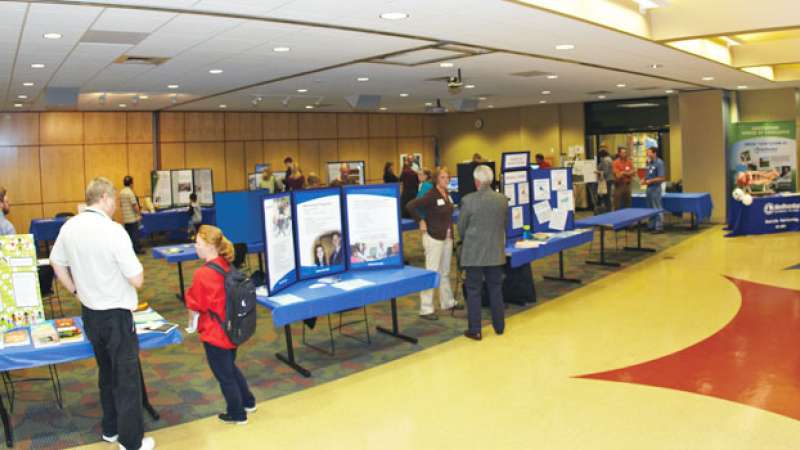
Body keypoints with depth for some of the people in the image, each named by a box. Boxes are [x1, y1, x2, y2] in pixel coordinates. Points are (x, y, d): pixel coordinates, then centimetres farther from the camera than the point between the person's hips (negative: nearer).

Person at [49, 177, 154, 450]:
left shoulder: (69, 228, -1)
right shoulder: (114, 231, -23)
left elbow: (57, 264, 15)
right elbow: (137, 280, -22)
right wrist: (135, 270, -2)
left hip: (89, 313, 7)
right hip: (116, 315, -7)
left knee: (107, 373, 23)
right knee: (127, 378, 6)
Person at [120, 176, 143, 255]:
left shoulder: (121, 192, 9)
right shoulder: (130, 192, -17)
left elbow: (121, 205, 16)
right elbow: (135, 205, -19)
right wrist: (139, 214, -10)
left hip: (125, 218, 8)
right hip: (132, 217, -8)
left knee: (128, 233, 12)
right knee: (135, 233, -1)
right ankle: (136, 249, 3)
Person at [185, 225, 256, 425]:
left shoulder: (202, 274, -25)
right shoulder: (225, 266, 0)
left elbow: (196, 304, -14)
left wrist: (189, 294, 3)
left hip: (214, 333, -8)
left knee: (223, 375, 10)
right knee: (230, 367, 27)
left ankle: (237, 414, 25)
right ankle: (248, 402, 39)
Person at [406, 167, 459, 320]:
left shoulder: (447, 195, 9)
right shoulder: (431, 195, -15)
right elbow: (410, 206, -23)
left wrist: (450, 231, 12)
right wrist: (421, 221, -17)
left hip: (447, 237, 8)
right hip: (433, 237, -8)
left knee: (445, 272, 18)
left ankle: (447, 302, 32)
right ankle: (426, 309, -1)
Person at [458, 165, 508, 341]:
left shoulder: (468, 200, -14)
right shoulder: (503, 199, -2)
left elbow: (461, 228, -4)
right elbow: (505, 225, 9)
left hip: (474, 253, -4)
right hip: (496, 252, 4)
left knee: (474, 291, 5)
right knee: (496, 289, 16)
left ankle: (475, 330, 9)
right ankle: (499, 326, 26)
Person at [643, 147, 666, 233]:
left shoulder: (659, 163, -14)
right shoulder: (649, 163, 11)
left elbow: (662, 178, -19)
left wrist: (650, 181, -18)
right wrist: (645, 179, 3)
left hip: (655, 188, -9)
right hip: (649, 188, 9)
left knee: (657, 208, -3)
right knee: (650, 208, 14)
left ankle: (659, 227, 3)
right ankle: (652, 226, 23)